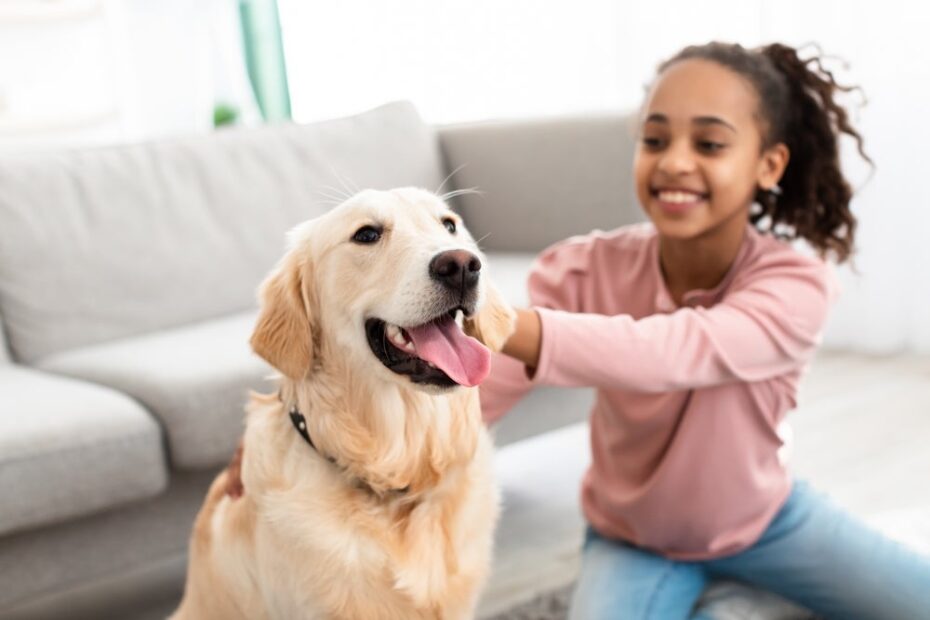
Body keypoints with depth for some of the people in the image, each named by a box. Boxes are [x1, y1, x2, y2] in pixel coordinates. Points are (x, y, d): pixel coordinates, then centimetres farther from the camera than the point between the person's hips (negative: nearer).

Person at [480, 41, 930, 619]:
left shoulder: (794, 284, -26)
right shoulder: (587, 270, -22)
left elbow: (669, 354, -47)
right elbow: (477, 396, -31)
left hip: (765, 518, 0)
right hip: (635, 538, 0)